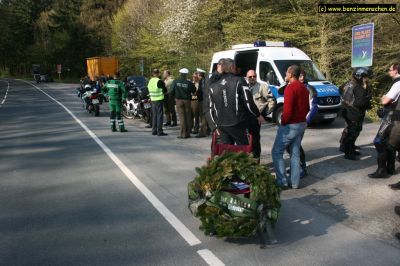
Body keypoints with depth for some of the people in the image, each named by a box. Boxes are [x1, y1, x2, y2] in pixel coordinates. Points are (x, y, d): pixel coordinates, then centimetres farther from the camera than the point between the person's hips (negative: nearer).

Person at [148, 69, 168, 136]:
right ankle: (159, 131, -3)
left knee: (154, 115, 13)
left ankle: (154, 130, 17)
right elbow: (165, 91, -7)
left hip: (152, 100, 7)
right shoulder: (159, 81, -13)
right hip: (159, 100, -7)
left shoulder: (150, 81, 9)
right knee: (160, 115, -3)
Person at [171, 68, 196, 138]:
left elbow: (172, 91, -4)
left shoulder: (175, 82, -6)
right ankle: (187, 133, 11)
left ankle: (183, 134, -2)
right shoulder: (189, 83, -8)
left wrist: (175, 95, 16)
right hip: (187, 100, 0)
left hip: (179, 100, 0)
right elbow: (194, 90, 1)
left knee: (182, 117, 1)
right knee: (188, 117, 7)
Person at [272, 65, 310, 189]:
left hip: (290, 125, -9)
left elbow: (288, 110, -23)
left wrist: (283, 122, -11)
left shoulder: (290, 88, -16)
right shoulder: (304, 88, 12)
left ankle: (282, 181, -1)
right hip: (302, 124, 9)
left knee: (277, 152, 1)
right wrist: (301, 117, 16)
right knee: (295, 153, 14)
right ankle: (294, 182, 17)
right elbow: (307, 108, 17)